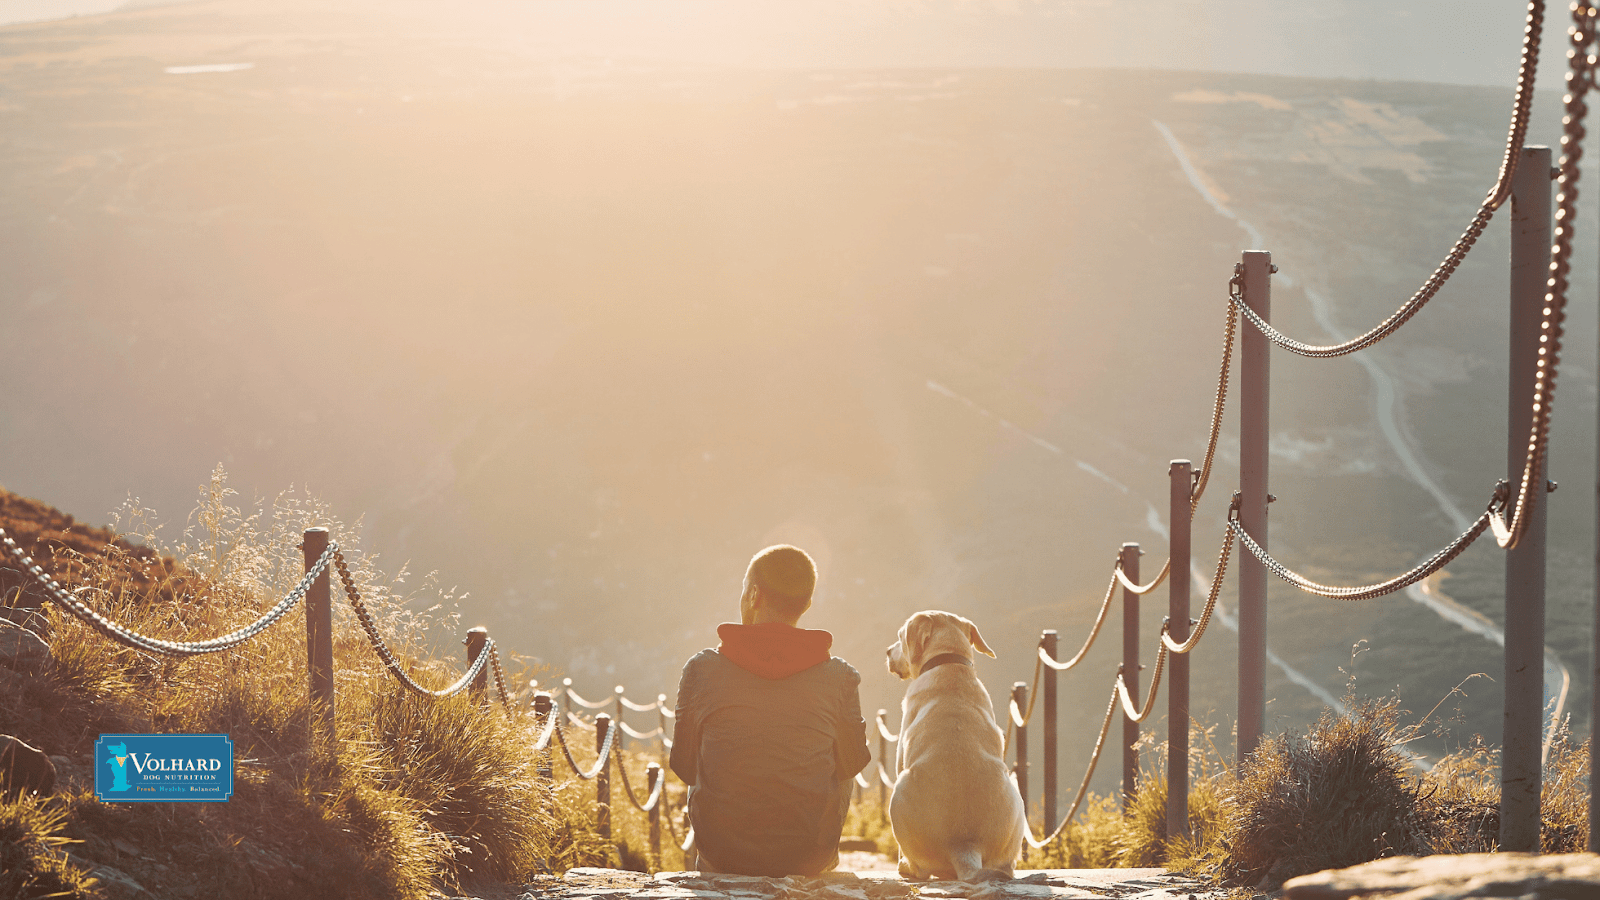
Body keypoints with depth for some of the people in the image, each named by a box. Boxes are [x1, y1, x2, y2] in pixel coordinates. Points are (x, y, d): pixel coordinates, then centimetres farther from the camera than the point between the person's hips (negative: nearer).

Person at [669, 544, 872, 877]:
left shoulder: (702, 668, -8)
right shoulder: (840, 677, -7)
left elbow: (684, 766, 2)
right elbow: (852, 764, 7)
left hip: (720, 855, 0)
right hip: (809, 859, 0)